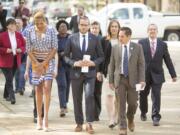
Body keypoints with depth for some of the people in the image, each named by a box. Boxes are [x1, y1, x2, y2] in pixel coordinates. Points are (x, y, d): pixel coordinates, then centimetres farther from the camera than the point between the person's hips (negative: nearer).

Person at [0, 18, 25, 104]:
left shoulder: (19, 35, 5)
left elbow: (24, 46, 12)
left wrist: (20, 50, -8)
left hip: (15, 61, 5)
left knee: (10, 79, 15)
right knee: (9, 79, -11)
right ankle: (12, 97, -16)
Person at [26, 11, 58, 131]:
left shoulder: (51, 30, -5)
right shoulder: (30, 31, -1)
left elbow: (54, 48, -5)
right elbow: (29, 49, 2)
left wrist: (44, 63, -9)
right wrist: (37, 64, -7)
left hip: (49, 61, -2)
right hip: (36, 61, 2)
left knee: (47, 87, -13)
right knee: (38, 89, 2)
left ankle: (46, 117, -12)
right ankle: (39, 118, 7)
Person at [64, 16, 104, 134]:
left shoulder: (95, 39, 3)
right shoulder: (72, 39, 3)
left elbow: (101, 57, 6)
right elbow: (66, 56, 5)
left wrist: (93, 63, -13)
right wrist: (75, 63, -13)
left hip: (90, 73, -1)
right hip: (76, 73, 2)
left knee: (89, 96, -18)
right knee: (77, 99, 7)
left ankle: (89, 124, -15)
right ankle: (79, 123, 19)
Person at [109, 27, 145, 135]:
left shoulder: (137, 47, -1)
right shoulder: (115, 48, 3)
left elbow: (141, 64, -2)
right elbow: (112, 65, 6)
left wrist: (142, 80, -10)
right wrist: (111, 80, 3)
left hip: (132, 79, 0)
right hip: (120, 79, 1)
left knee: (133, 103, 3)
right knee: (121, 104, -3)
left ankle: (130, 119, 34)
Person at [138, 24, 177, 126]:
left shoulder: (163, 44, 5)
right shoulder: (141, 43, 2)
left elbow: (168, 60, 7)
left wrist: (173, 74, 5)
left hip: (157, 75, 0)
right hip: (144, 74, 0)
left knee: (156, 96, -7)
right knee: (143, 95, 12)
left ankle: (156, 118, -4)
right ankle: (143, 113, 35)